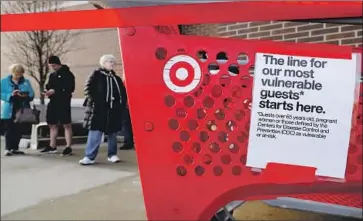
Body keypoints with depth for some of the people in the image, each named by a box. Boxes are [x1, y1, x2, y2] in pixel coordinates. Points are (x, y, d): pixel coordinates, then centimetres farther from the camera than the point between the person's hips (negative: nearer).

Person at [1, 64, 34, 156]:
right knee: (9, 129, -1)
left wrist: (25, 96, -17)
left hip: (22, 110, 3)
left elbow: (31, 94, 4)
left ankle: (15, 148, 16)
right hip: (9, 111, -2)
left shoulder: (26, 82, 9)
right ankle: (8, 148, 5)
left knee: (19, 130, 6)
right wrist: (10, 95, -18)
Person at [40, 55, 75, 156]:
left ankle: (68, 147, -3)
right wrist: (47, 91, -2)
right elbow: (49, 86, 23)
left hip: (64, 102, -8)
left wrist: (55, 91, -19)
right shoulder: (52, 75, 18)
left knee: (66, 124, -5)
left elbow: (70, 88, -14)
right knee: (52, 124, 12)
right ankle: (52, 146, 22)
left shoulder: (67, 74, -4)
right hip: (53, 102, 8)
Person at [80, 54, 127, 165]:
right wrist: (94, 101, -14)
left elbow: (123, 92, 19)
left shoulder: (116, 78, 16)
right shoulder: (96, 74, 1)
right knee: (95, 132, -6)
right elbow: (88, 88, -5)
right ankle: (89, 156, -1)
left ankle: (112, 155, 21)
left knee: (112, 132, 10)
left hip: (114, 109, 5)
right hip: (99, 108, -5)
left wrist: (122, 104, 6)